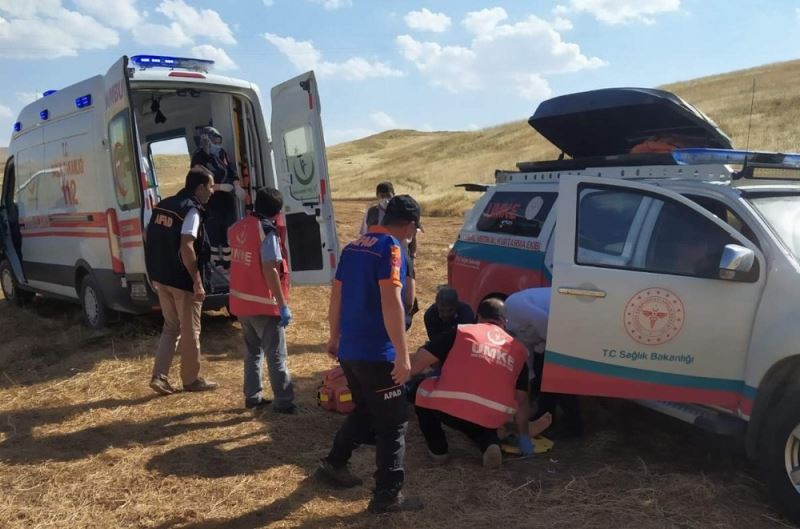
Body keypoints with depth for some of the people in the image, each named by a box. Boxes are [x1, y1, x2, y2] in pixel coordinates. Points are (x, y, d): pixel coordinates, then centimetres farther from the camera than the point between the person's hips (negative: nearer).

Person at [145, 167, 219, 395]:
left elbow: (153, 242, 14)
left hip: (161, 278, 8)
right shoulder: (192, 210, -16)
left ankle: (159, 376, 13)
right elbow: (186, 248, -25)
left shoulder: (163, 206, 10)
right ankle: (192, 379, 20)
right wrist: (198, 282, -21)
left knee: (171, 327, 19)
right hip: (182, 281, -8)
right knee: (190, 331, 7)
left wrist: (156, 274, 20)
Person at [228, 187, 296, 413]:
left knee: (252, 350, 19)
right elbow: (270, 271, -22)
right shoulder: (268, 231, -17)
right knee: (276, 355, 2)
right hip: (264, 303, -7)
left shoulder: (237, 227, 6)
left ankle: (252, 396, 25)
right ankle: (284, 402, 7)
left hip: (240, 300, 7)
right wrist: (283, 305, -20)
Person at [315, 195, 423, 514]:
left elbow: (336, 296, 16)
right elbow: (391, 302, -23)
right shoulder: (391, 248, -13)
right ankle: (387, 496, 8)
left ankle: (333, 465, 34)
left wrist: (335, 337, 26)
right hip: (376, 353, -8)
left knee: (364, 411, 25)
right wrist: (402, 354, -22)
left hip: (349, 349, 8)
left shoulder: (354, 246, 11)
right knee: (393, 423, 3)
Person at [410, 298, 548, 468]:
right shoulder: (518, 349, 21)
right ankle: (489, 444, 6)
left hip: (449, 408, -3)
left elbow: (419, 361, 6)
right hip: (492, 419, 3)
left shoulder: (461, 332, 12)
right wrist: (524, 436, 36)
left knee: (424, 389, 28)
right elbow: (521, 400, 25)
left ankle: (438, 449, 22)